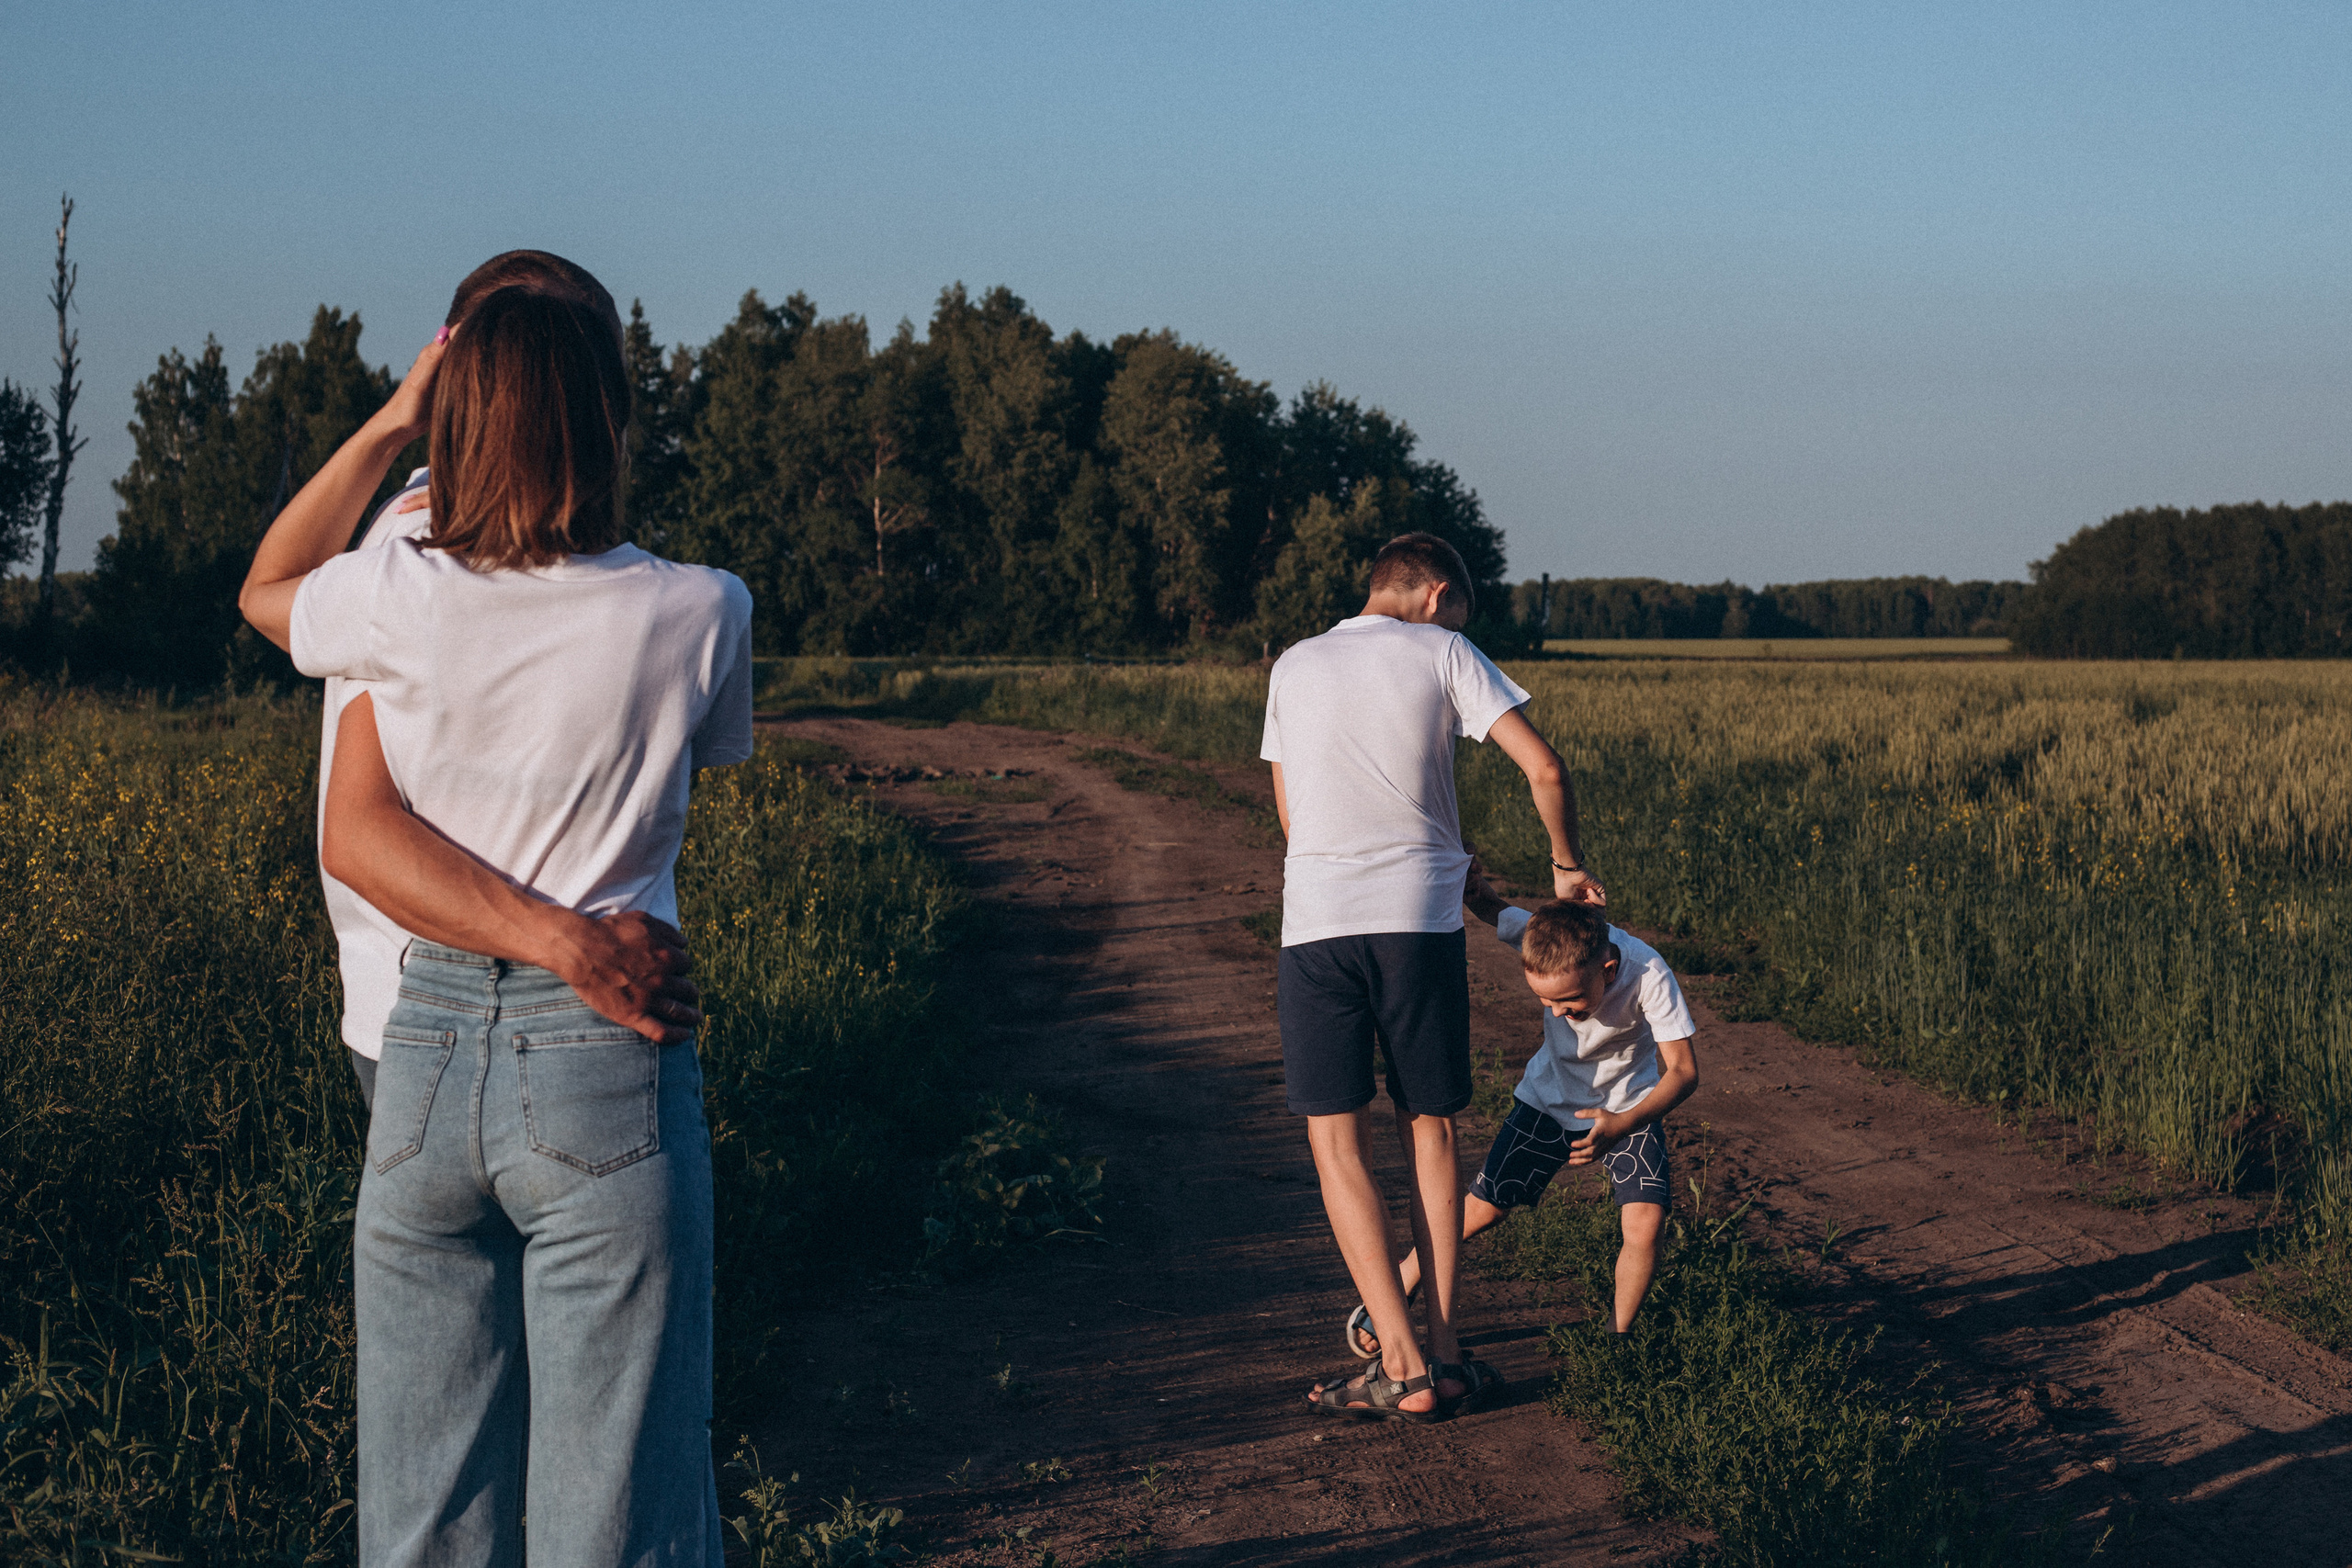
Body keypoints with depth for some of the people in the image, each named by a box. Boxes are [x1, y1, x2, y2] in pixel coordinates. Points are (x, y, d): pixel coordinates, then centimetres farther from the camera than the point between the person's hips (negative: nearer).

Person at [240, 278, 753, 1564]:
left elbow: (263, 590, 22)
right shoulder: (698, 613, -6)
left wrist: (390, 421, 20)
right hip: (607, 1065, -2)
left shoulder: (401, 604, -3)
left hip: (425, 1044, 2)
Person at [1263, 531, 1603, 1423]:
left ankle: (1402, 1366, -7)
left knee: (1336, 1143, 2)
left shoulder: (1294, 668, 14)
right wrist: (1568, 866, 14)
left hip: (1316, 917, 0)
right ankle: (1442, 1350, 9)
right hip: (1421, 918, 0)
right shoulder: (1444, 655, 5)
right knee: (1430, 1130, 13)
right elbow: (1544, 769, -3)